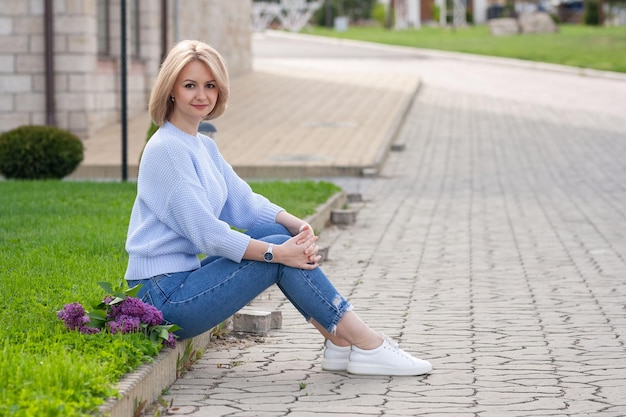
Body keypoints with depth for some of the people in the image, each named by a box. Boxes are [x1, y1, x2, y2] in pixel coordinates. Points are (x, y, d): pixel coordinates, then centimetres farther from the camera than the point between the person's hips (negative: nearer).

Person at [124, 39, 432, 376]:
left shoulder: (203, 146, 15)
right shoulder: (166, 150, -15)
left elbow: (243, 203, 10)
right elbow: (204, 231, -21)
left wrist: (298, 226, -9)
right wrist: (278, 253, -20)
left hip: (185, 278, 9)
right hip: (165, 296, -9)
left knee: (276, 232, 1)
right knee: (280, 251, -12)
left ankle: (339, 341, -3)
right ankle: (368, 345, -9)